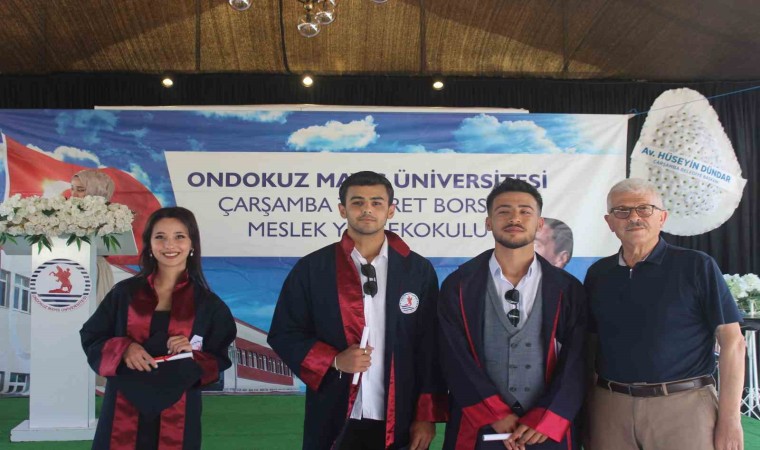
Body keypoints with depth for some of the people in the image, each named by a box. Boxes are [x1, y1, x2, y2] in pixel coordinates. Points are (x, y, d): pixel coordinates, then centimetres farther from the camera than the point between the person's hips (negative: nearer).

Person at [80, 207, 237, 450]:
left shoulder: (208, 304, 1)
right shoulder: (125, 292, 3)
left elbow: (220, 362, 5)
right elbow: (90, 338, 8)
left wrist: (193, 357, -14)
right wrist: (123, 349, -10)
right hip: (123, 414, 1)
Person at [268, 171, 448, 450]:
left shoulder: (419, 270, 2)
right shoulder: (311, 268, -1)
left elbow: (430, 348, 2)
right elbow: (284, 335, 2)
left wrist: (426, 416, -2)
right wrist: (334, 361, -12)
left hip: (400, 422, 1)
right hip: (333, 422, 0)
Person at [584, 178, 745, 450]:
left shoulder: (696, 266, -3)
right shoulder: (597, 274, 8)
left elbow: (732, 341, -5)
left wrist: (730, 418, -11)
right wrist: (583, 407, 3)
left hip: (683, 405, -3)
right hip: (610, 406, 3)